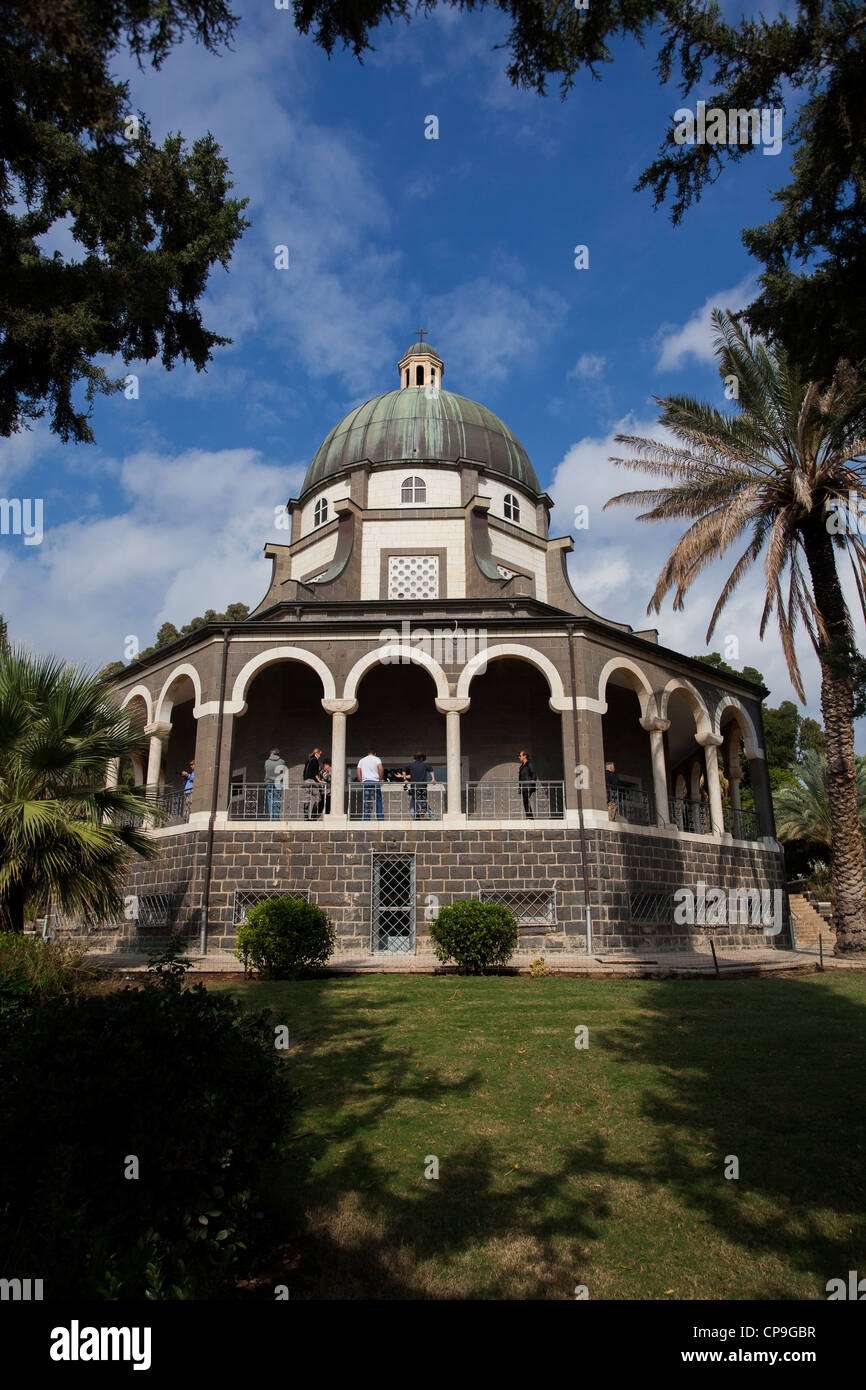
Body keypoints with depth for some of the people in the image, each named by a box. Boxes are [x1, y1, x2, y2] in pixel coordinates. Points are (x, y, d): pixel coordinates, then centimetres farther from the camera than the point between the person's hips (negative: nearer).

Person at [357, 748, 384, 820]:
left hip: (365, 782, 3)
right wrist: (381, 779, 0)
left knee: (366, 803, 2)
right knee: (378, 801, 1)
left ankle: (366, 820, -1)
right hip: (375, 781, -3)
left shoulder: (362, 760, 18)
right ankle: (380, 819, -3)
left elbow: (358, 773, 10)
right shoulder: (376, 759, 7)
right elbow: (380, 768, -10)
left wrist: (361, 782, 14)